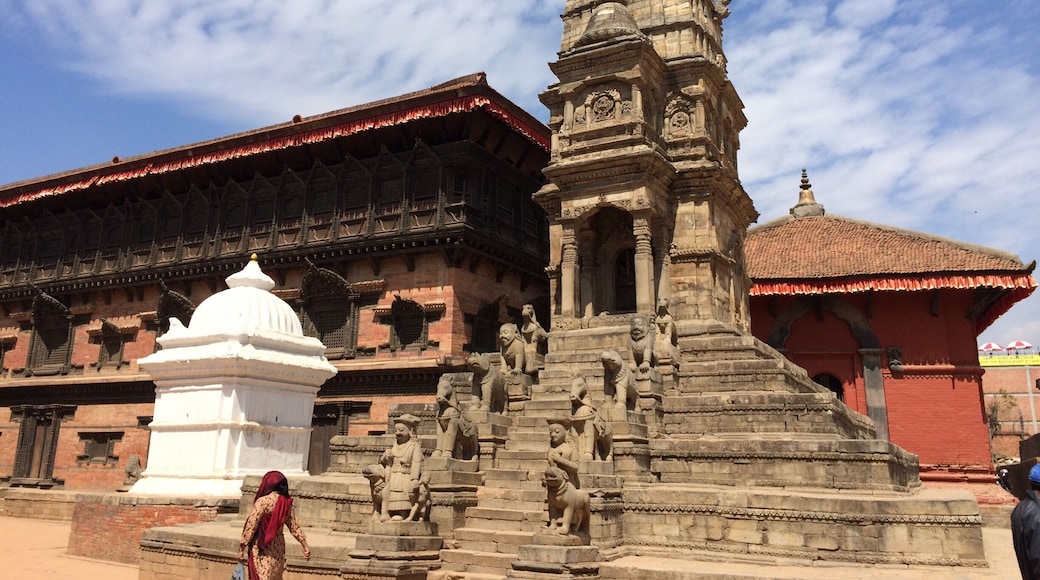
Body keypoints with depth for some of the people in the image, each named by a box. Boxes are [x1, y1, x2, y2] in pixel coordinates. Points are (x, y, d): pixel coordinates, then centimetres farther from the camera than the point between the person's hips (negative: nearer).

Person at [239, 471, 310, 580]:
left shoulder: (262, 501, -15)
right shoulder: (286, 502, 2)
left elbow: (251, 526, -14)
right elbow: (294, 526, 5)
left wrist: (242, 548, -6)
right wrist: (305, 545, 10)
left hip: (262, 549, -6)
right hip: (278, 547, 6)